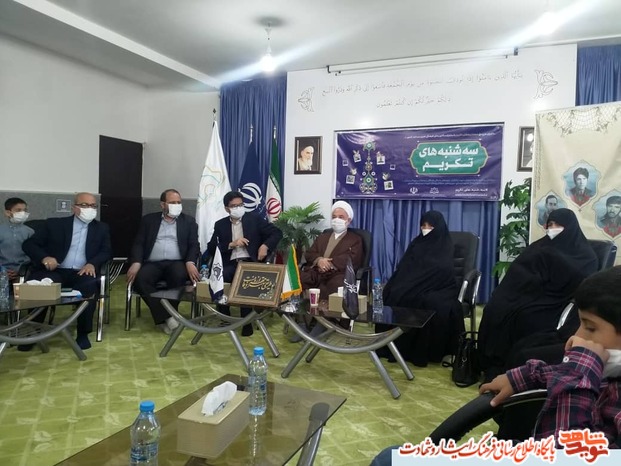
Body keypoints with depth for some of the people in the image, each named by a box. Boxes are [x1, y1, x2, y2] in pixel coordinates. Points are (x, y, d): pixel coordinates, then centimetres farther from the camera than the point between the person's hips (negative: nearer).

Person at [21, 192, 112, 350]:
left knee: (89, 285, -34)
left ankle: (83, 334, -19)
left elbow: (106, 252, 8)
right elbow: (29, 244, 7)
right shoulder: (54, 224, 10)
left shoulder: (102, 228, 16)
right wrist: (44, 257, -14)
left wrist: (92, 264, -13)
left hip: (82, 273, 0)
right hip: (55, 271, 0)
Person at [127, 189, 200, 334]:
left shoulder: (189, 221, 13)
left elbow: (194, 245, 4)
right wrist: (136, 262, -13)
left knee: (179, 275, -35)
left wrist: (190, 262, -16)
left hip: (176, 263, -1)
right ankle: (165, 317, -25)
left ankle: (164, 317, -20)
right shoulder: (149, 219, 14)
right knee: (141, 278, -31)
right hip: (152, 264, 1)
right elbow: (139, 243, 7)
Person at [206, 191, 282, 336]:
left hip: (251, 262, -2)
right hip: (231, 264, 2)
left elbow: (277, 232, 5)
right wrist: (231, 244, -9)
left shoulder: (254, 218, 10)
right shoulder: (220, 224, 14)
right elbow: (212, 248, 5)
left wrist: (265, 246, -12)